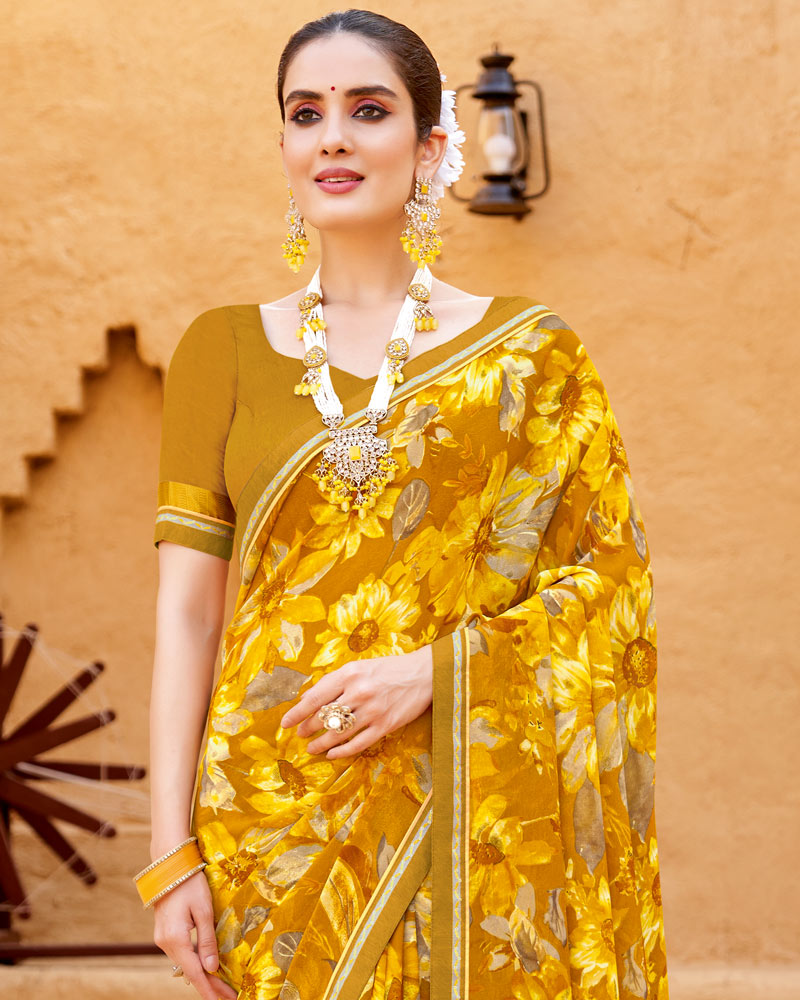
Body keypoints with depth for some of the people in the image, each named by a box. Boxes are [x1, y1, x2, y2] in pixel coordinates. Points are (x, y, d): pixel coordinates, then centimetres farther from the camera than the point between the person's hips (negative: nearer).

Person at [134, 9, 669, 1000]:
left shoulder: (530, 357, 3)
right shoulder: (223, 350, 6)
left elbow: (611, 583, 1)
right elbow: (186, 606, 2)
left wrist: (435, 669, -15)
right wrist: (172, 851, -4)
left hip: (472, 825, -1)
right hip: (276, 826, 1)